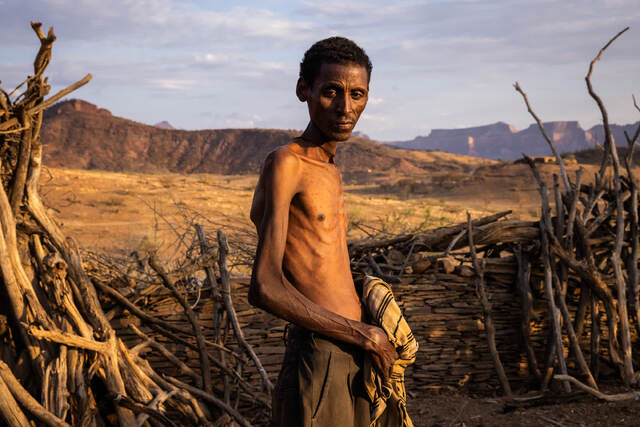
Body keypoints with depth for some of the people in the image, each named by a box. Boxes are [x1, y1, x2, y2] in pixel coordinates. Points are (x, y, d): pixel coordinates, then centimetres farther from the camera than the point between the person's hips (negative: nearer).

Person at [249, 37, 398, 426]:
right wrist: (367, 336, -14)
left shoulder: (329, 171, 15)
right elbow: (265, 289, -21)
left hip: (356, 359, 9)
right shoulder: (285, 163, -13)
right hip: (319, 361, -9)